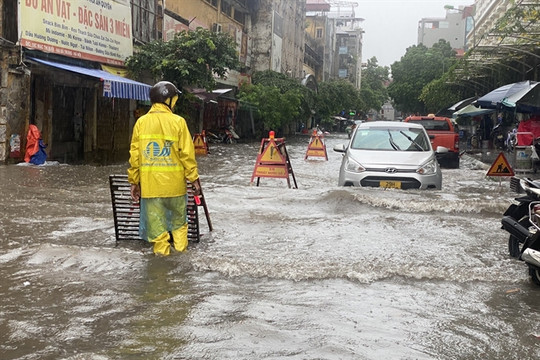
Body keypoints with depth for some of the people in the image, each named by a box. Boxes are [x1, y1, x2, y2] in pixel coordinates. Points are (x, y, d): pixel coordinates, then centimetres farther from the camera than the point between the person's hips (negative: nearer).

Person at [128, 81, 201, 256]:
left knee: (155, 220, 7)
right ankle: (180, 248, 23)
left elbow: (134, 155, 3)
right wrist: (194, 179, 2)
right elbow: (187, 154, -6)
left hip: (149, 183, 1)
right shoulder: (178, 122, -5)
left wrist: (134, 181, 10)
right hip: (174, 183, -1)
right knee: (178, 217, 17)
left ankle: (161, 251, 10)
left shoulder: (141, 122, 2)